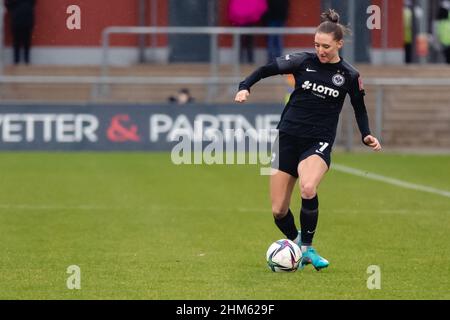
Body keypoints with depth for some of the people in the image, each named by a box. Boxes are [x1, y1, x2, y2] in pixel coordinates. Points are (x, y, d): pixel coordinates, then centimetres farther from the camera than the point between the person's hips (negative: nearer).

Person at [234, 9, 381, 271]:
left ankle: (307, 248, -13)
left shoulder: (349, 75, -2)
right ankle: (296, 241, 32)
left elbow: (360, 108, 13)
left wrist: (366, 136, -1)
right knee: (278, 211, 0)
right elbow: (267, 69, 3)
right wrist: (245, 87, -13)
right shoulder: (304, 61, -2)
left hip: (319, 142, -2)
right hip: (289, 136, 2)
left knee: (308, 188, -33)